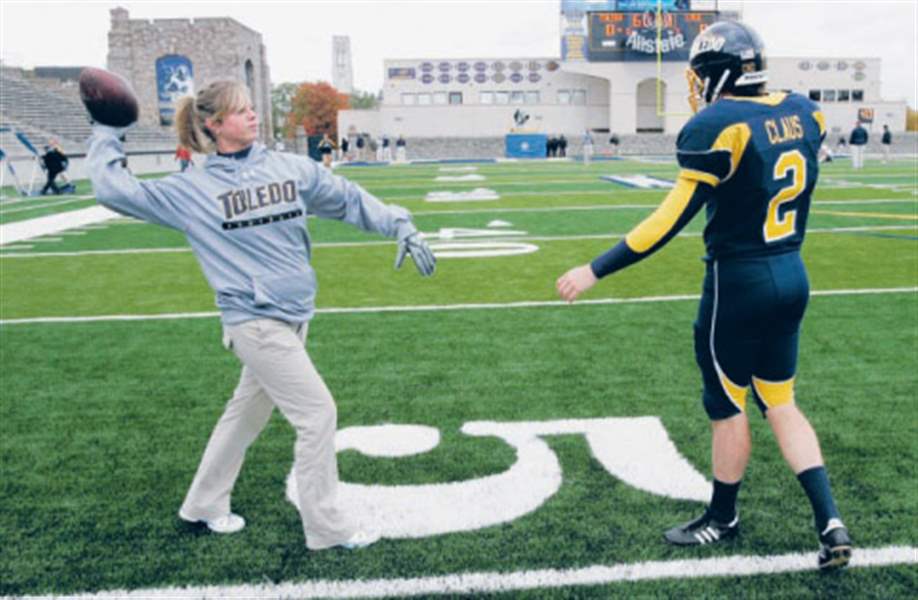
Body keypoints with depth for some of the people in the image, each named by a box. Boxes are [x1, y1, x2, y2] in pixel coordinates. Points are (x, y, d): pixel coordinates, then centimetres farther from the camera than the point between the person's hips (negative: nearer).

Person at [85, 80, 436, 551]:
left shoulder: (290, 168, 5)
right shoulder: (192, 189, -4)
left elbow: (349, 199, 8)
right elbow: (114, 190, 0)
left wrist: (400, 226, 0)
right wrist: (105, 135, 7)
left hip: (294, 317, 6)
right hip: (255, 322, -6)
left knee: (247, 412, 18)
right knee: (318, 412, -7)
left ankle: (204, 504, 39)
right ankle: (326, 527, 9)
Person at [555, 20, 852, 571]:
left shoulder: (720, 125, -18)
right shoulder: (802, 113, 4)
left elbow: (672, 220, -21)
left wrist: (595, 271, -17)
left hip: (740, 282, -7)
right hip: (792, 276, 7)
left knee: (727, 406, 10)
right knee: (780, 403, 17)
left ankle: (723, 519, 29)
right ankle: (831, 522, 14)